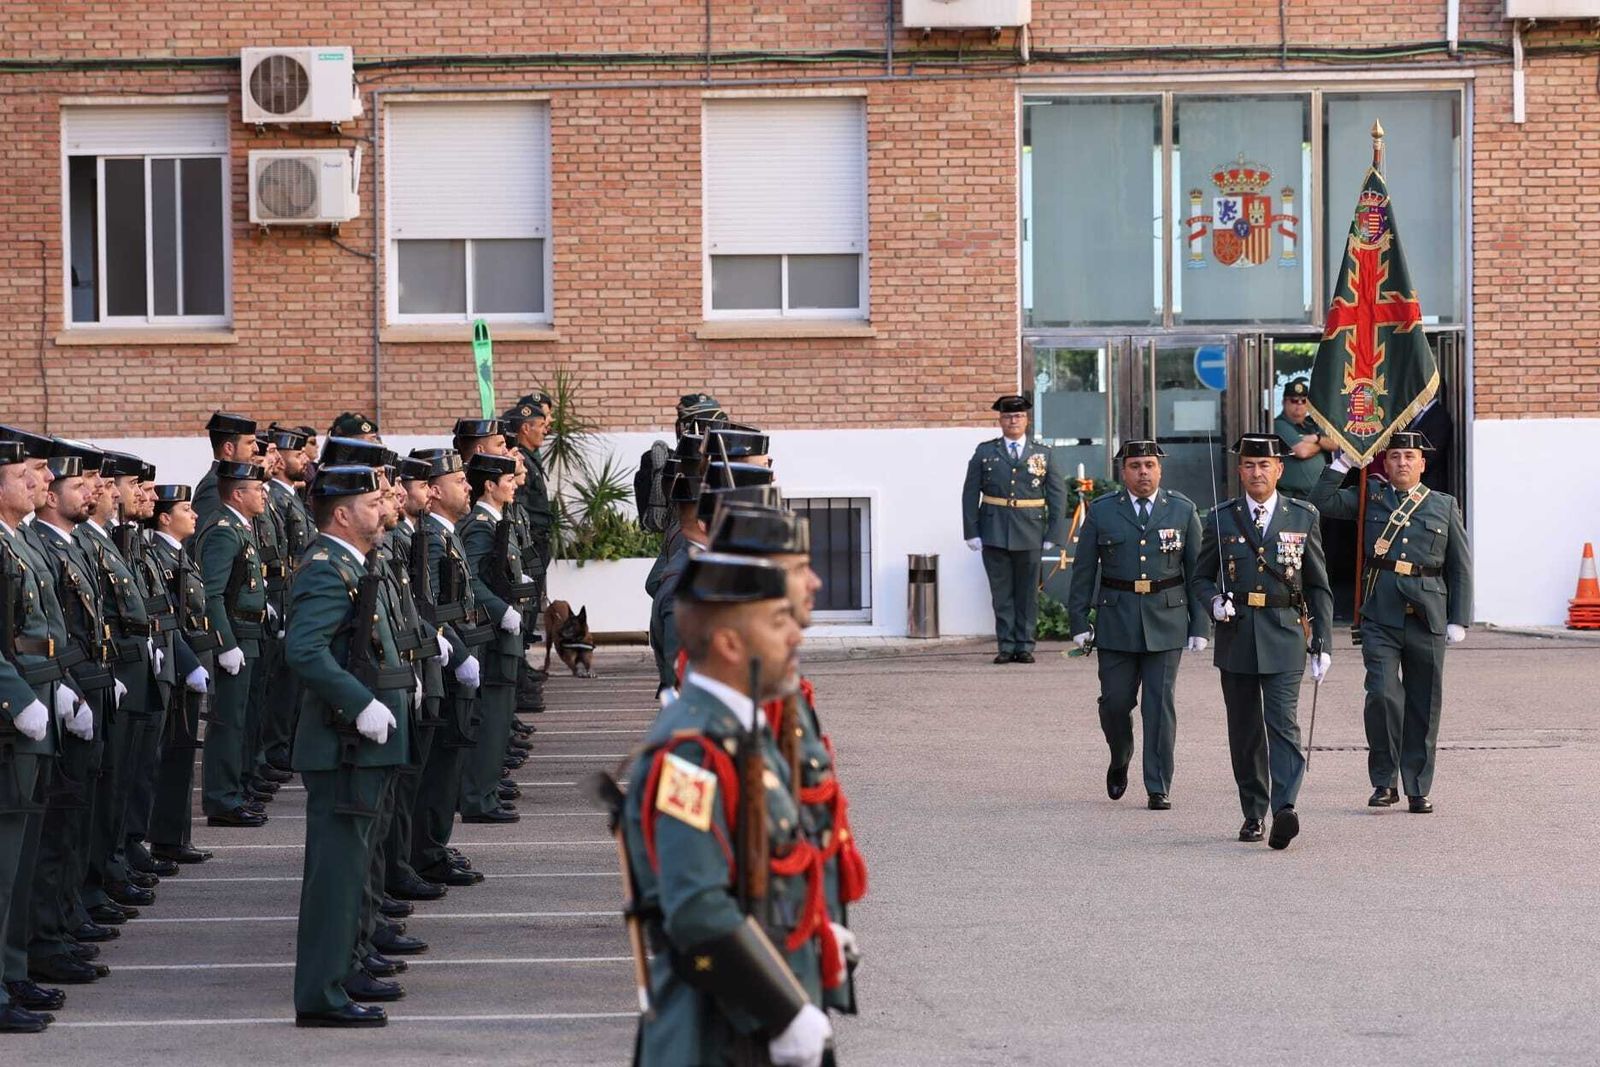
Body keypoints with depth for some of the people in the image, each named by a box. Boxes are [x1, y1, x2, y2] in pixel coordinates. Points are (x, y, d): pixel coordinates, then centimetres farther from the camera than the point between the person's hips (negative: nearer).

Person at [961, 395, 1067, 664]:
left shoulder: (1044, 454, 7)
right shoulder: (984, 452, 7)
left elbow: (1058, 496, 6)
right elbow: (970, 494, 5)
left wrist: (1053, 534, -1)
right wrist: (972, 532, -2)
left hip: (1030, 534, 0)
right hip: (994, 533, 0)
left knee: (1028, 592, 3)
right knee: (1002, 592, 3)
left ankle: (1024, 646, 9)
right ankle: (1006, 646, 7)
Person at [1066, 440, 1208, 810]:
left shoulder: (1182, 511, 4)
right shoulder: (1101, 512, 3)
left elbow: (1198, 571, 5)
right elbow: (1083, 571, 5)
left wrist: (1200, 626, 0)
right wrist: (1079, 622, -1)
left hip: (1166, 622, 0)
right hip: (1116, 622, 0)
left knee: (1160, 705, -3)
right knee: (1115, 702, 1)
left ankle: (1159, 788, 3)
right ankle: (1120, 762, 30)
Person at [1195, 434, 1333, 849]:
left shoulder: (1303, 518, 5)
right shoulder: (1222, 518, 7)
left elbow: (1318, 586, 8)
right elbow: (1202, 577, 13)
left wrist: (1323, 644, 3)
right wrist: (1215, 602, -10)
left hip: (1285, 634, -2)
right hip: (1236, 635, 2)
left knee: (1283, 722, -15)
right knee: (1245, 731, 8)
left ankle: (1284, 809, -26)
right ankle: (1253, 813, 18)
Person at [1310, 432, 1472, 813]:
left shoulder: (1445, 506, 11)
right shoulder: (1371, 497, 11)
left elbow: (1460, 568, 11)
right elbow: (1322, 502, 1)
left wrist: (1459, 620, 4)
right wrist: (1343, 462, 0)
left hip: (1427, 619, 1)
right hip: (1381, 617, -1)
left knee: (1424, 707, 4)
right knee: (1382, 695, -14)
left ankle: (1418, 789, 13)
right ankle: (1384, 781, 0)